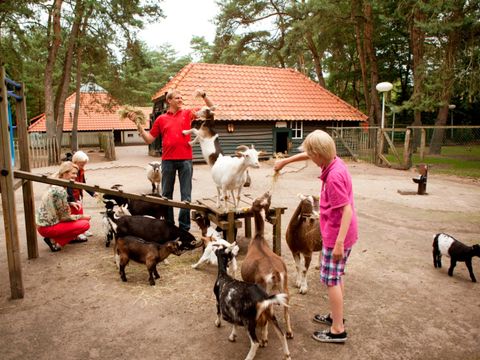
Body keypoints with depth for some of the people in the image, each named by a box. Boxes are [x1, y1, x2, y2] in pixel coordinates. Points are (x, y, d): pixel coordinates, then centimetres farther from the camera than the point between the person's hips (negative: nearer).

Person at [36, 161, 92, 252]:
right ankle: (54, 241, -6)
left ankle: (72, 237, 18)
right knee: (85, 224, -12)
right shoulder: (60, 190, -24)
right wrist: (82, 217, -4)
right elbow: (64, 217, -17)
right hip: (47, 228, -9)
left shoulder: (55, 185, 5)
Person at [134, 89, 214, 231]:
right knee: (167, 194, 10)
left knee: (186, 195, 3)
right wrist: (140, 128, -2)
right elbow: (149, 139, 11)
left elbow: (210, 108, 9)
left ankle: (184, 226, 12)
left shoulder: (187, 113, 8)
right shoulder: (161, 119, 9)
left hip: (185, 159, -1)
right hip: (168, 160, 1)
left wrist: (204, 96, -6)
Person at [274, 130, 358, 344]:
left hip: (336, 235, -10)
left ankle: (338, 330, 13)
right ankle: (336, 316, 37)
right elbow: (308, 154, 19)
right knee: (337, 276, 21)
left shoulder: (334, 176, -27)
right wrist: (285, 161, 24)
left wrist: (339, 243, -28)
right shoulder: (335, 161, 1)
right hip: (341, 233, 10)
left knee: (331, 280, 2)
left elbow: (347, 210, -28)